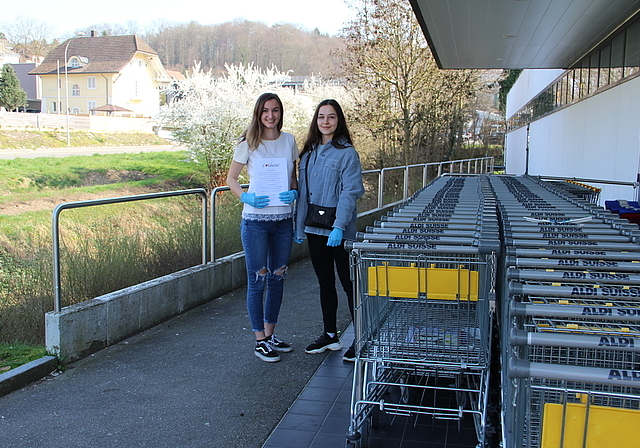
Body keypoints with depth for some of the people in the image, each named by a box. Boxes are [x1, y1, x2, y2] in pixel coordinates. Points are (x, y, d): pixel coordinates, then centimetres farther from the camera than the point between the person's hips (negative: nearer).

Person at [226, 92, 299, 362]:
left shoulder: (289, 141, 7)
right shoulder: (248, 144, -3)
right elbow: (231, 179, 3)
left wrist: (294, 193, -9)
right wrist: (245, 197, -16)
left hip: (283, 220, 4)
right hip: (256, 220, -4)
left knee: (277, 278, 12)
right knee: (257, 280, 1)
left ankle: (270, 334, 27)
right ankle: (260, 341, 13)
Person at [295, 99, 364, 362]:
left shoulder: (347, 153, -8)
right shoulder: (308, 153, 11)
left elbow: (350, 193, -15)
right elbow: (302, 192, 11)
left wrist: (339, 226, -23)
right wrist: (299, 227, 8)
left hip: (339, 230, -6)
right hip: (314, 229, 6)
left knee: (348, 283, 0)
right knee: (325, 283, 15)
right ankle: (330, 335, 27)